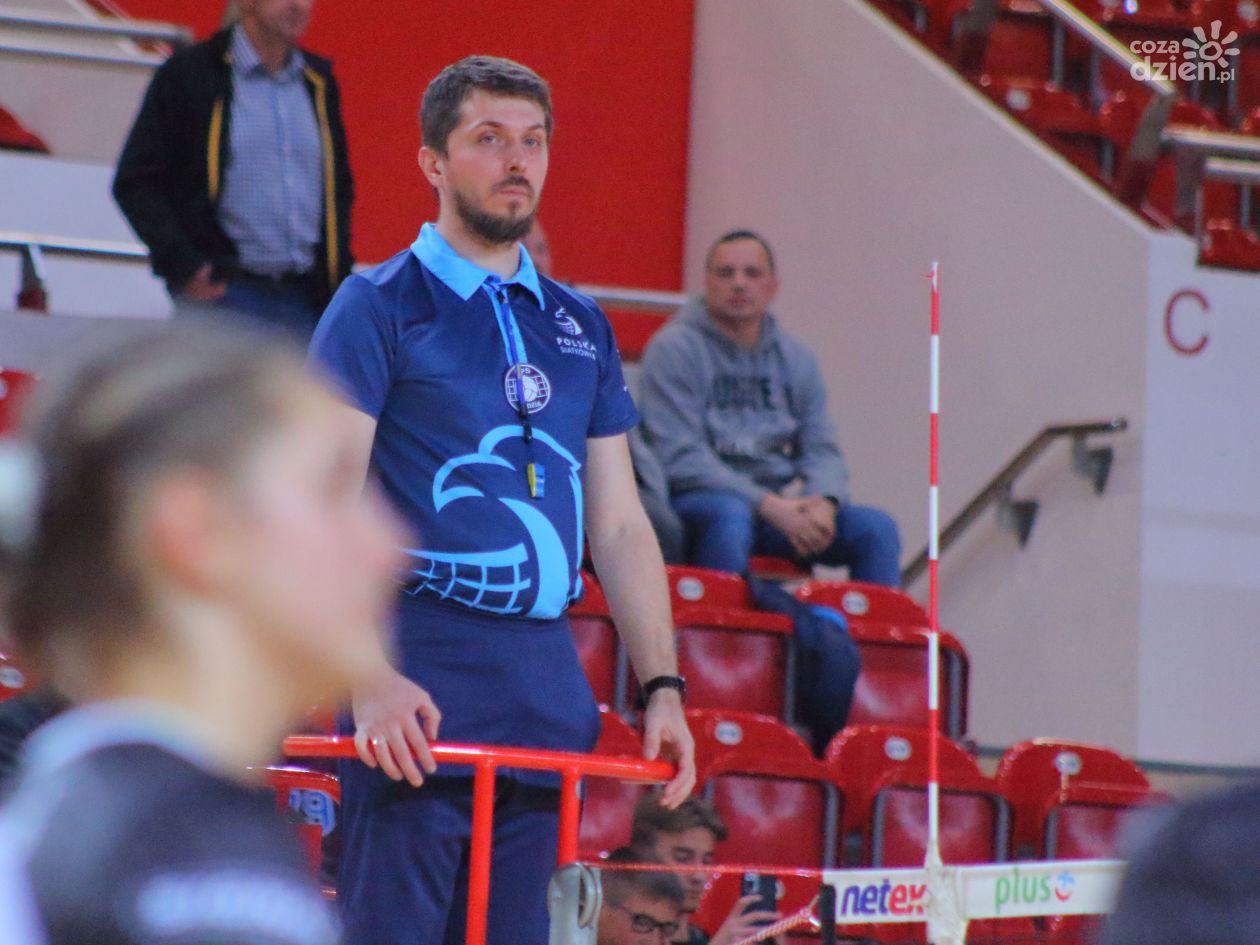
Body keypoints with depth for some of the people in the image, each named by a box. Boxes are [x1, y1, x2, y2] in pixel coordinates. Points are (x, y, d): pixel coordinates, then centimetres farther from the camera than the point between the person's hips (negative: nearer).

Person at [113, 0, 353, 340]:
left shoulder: (319, 81, 15)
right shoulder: (188, 73, -1)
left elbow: (339, 187, 25)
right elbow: (135, 183, -2)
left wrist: (337, 277, 12)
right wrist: (182, 265, -12)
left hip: (306, 297, 5)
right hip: (222, 295, -5)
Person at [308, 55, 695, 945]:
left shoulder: (582, 328, 17)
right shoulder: (380, 306, 0)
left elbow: (620, 525, 19)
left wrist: (663, 685, 9)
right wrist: (369, 679, -20)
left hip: (546, 700, 6)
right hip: (417, 701, -5)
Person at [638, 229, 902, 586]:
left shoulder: (795, 359, 15)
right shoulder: (675, 347, -4)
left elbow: (822, 449, 10)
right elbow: (679, 457, -13)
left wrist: (824, 502, -16)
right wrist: (770, 506, -21)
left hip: (779, 506, 6)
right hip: (701, 500, -5)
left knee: (877, 528, -15)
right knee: (729, 517, -39)